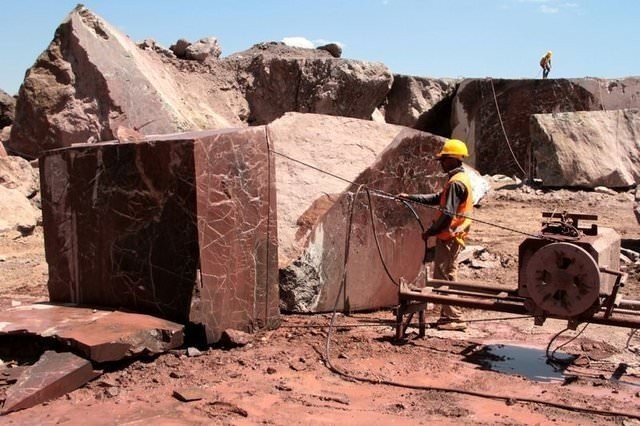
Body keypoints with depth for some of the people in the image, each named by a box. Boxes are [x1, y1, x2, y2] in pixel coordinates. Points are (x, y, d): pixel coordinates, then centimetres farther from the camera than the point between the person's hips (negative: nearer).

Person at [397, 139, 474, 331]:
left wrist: (430, 231, -12)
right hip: (450, 237, 10)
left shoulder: (456, 182, -17)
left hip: (449, 237, -10)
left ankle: (455, 318, -5)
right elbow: (437, 199, 20)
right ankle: (448, 315, 20)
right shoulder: (459, 179, 16)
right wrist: (410, 197, 16)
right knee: (445, 276, 14)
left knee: (444, 276, -7)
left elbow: (448, 214, -22)